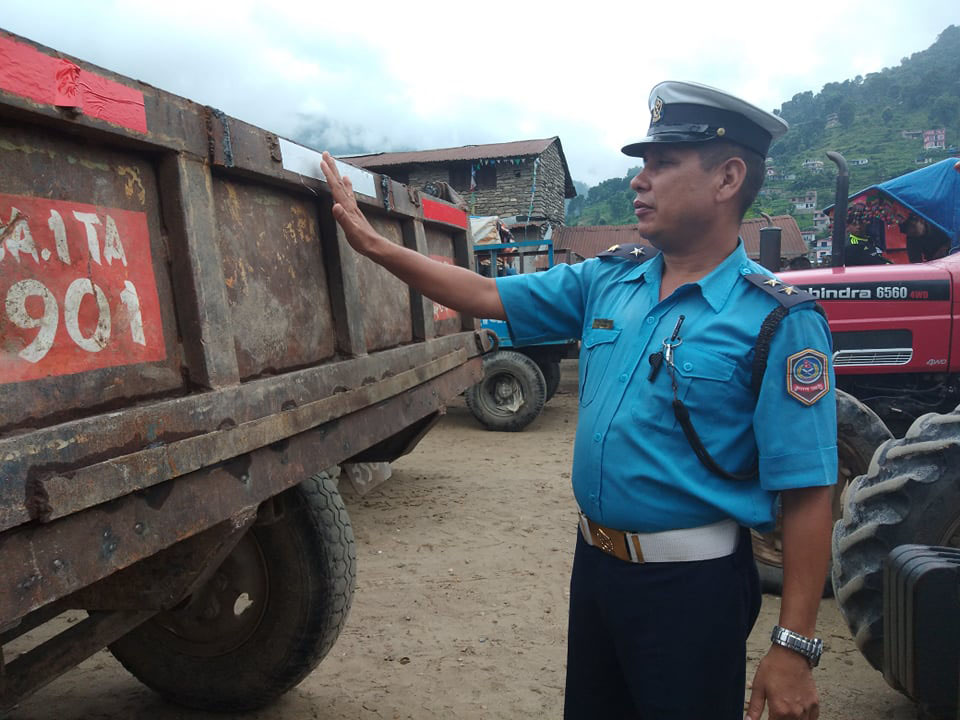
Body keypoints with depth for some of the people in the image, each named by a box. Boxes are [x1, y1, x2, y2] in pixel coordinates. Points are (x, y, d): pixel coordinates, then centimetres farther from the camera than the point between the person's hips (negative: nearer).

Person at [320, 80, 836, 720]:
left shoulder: (778, 323, -16)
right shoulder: (608, 280, 2)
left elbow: (806, 494, -17)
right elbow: (488, 296, 6)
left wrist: (794, 647, -16)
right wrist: (373, 243, 4)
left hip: (691, 583, -6)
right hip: (595, 559, 6)